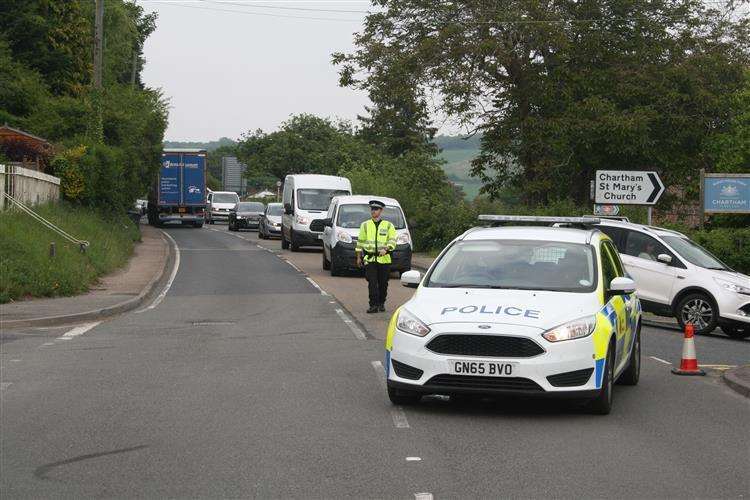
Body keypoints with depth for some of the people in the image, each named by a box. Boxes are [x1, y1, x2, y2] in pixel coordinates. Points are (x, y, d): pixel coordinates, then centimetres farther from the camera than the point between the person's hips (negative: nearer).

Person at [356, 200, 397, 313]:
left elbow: (392, 240, -2)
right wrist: (359, 257, 13)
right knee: (372, 283, -11)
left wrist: (385, 249, -20)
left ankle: (381, 304, 19)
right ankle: (373, 305, -13)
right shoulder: (365, 225, 12)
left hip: (384, 259, 0)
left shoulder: (388, 225, 7)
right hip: (369, 259, 0)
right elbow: (360, 241, 15)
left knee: (383, 283, 5)